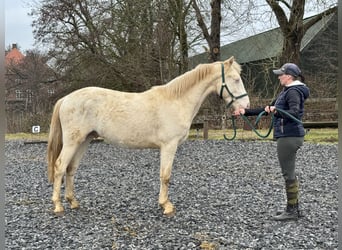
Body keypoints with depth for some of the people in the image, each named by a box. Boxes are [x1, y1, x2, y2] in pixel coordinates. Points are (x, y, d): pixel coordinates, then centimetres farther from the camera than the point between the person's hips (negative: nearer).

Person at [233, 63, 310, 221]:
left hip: (289, 136, -11)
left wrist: (276, 111, -43)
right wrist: (245, 112, 17)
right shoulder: (287, 92, 18)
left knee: (288, 174, -4)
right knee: (290, 173, 15)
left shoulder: (293, 92, -13)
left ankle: (292, 211, 3)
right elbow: (266, 109, 21)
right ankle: (294, 208, 24)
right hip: (287, 136, 11)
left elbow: (295, 113, -29)